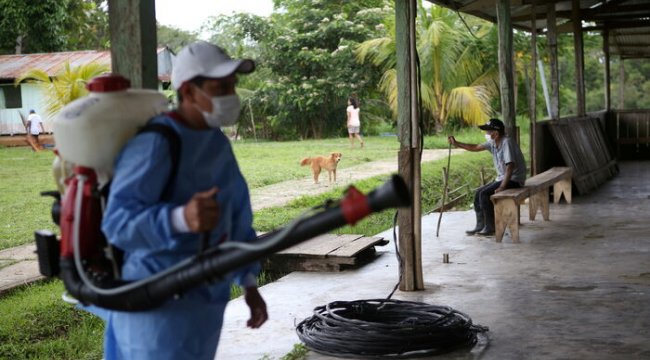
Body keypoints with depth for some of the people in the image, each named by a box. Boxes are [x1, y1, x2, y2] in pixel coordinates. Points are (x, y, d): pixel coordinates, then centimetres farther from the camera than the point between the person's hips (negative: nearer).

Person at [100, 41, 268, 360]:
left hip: (204, 301, 8)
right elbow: (118, 222, -27)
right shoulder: (155, 143, -19)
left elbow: (237, 213, 14)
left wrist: (249, 284, 12)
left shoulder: (217, 142, 8)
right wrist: (181, 219, -45)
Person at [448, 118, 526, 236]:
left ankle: (490, 228, -12)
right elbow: (475, 147, 16)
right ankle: (480, 226, 9)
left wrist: (502, 187, -29)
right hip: (502, 178, 9)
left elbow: (510, 166, -27)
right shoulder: (493, 143, 5)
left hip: (514, 179, -9)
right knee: (479, 192, 5)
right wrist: (456, 144, 10)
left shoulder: (507, 142, -22)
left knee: (485, 194, -20)